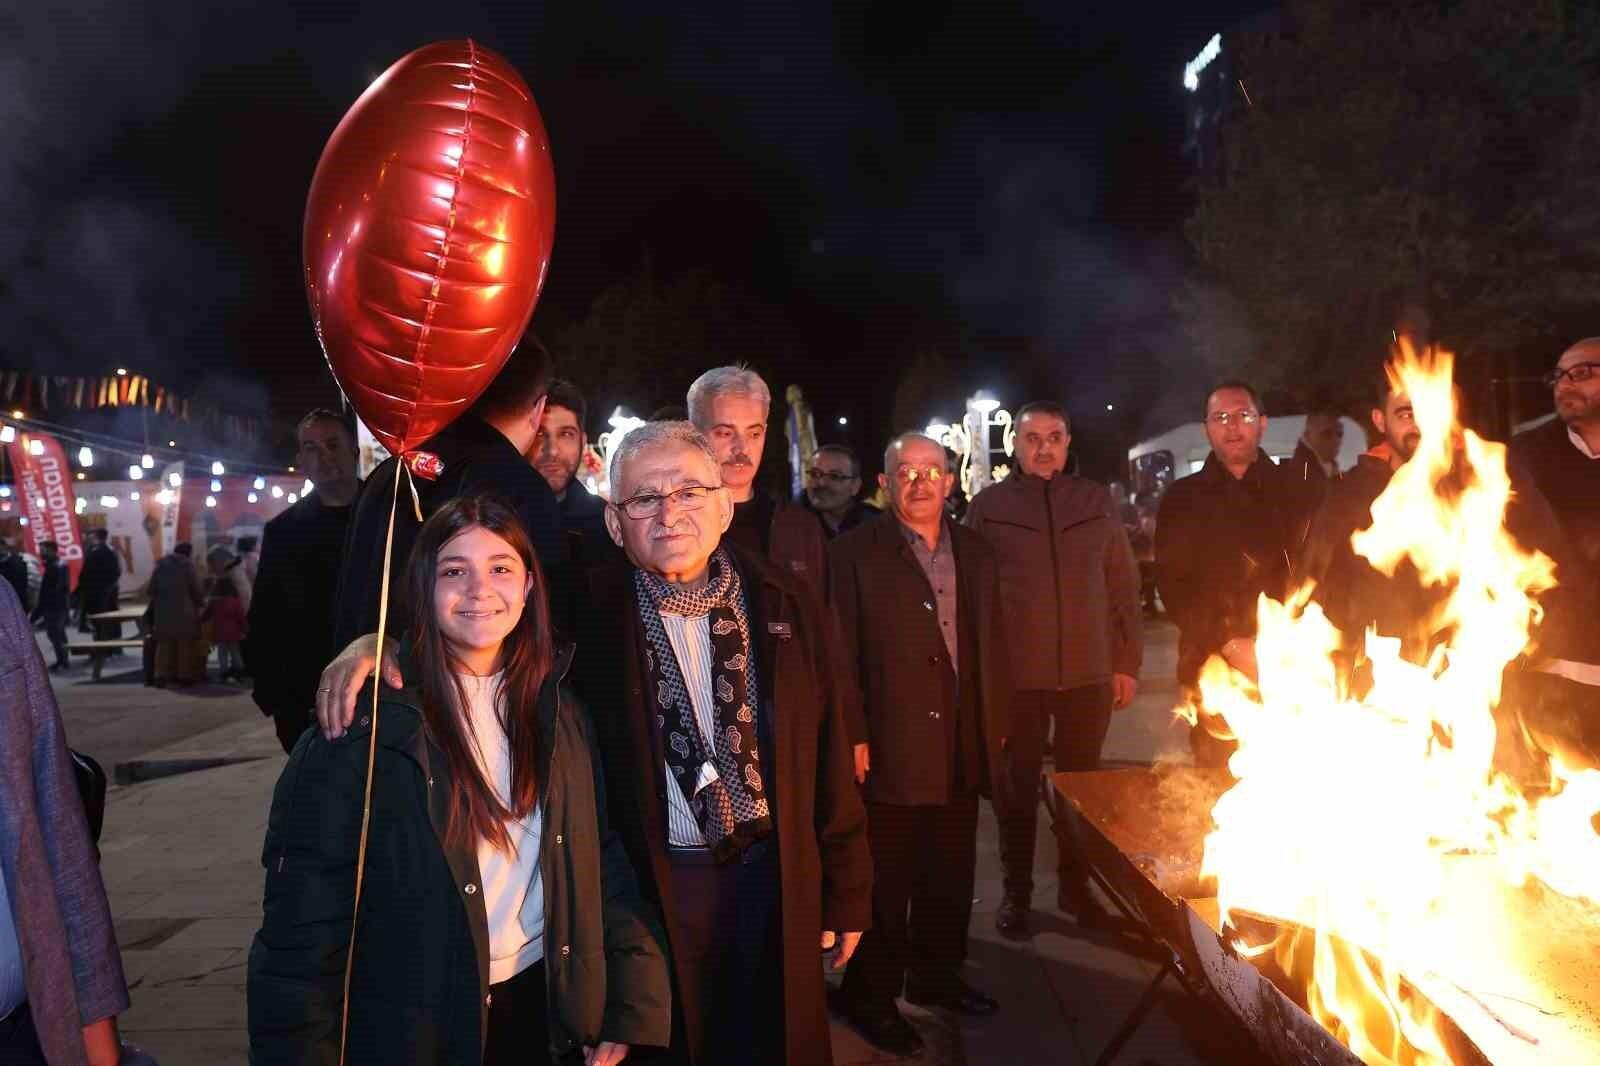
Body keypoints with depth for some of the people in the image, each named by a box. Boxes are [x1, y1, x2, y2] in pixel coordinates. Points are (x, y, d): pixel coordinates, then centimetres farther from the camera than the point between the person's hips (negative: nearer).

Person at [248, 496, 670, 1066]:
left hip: (542, 1009, 4)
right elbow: (305, 922, -15)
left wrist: (631, 1008, -2)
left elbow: (603, 863, 2)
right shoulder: (363, 724, -17)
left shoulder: (557, 711, -2)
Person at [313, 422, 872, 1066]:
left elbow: (827, 753, -1)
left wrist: (846, 890, 3)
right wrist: (379, 638, -26)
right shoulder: (588, 606, -9)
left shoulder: (784, 602, -4)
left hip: (773, 878, 2)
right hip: (647, 883, -1)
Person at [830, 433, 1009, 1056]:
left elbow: (992, 646, 14)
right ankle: (871, 997, 24)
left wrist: (997, 723, 11)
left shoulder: (975, 554, 11)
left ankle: (936, 976, 38)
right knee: (886, 882, 6)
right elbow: (842, 654, -10)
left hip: (962, 748, 5)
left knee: (951, 875, 18)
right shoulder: (855, 554, -7)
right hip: (889, 748, -5)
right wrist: (854, 737, -14)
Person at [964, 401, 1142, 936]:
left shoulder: (1096, 500, 4)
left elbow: (1123, 585, 8)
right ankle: (1016, 892, 25)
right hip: (1016, 674, -2)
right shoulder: (989, 505, -1)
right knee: (1018, 786, 10)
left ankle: (1074, 883, 31)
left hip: (1088, 672, 2)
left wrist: (1127, 661, 6)